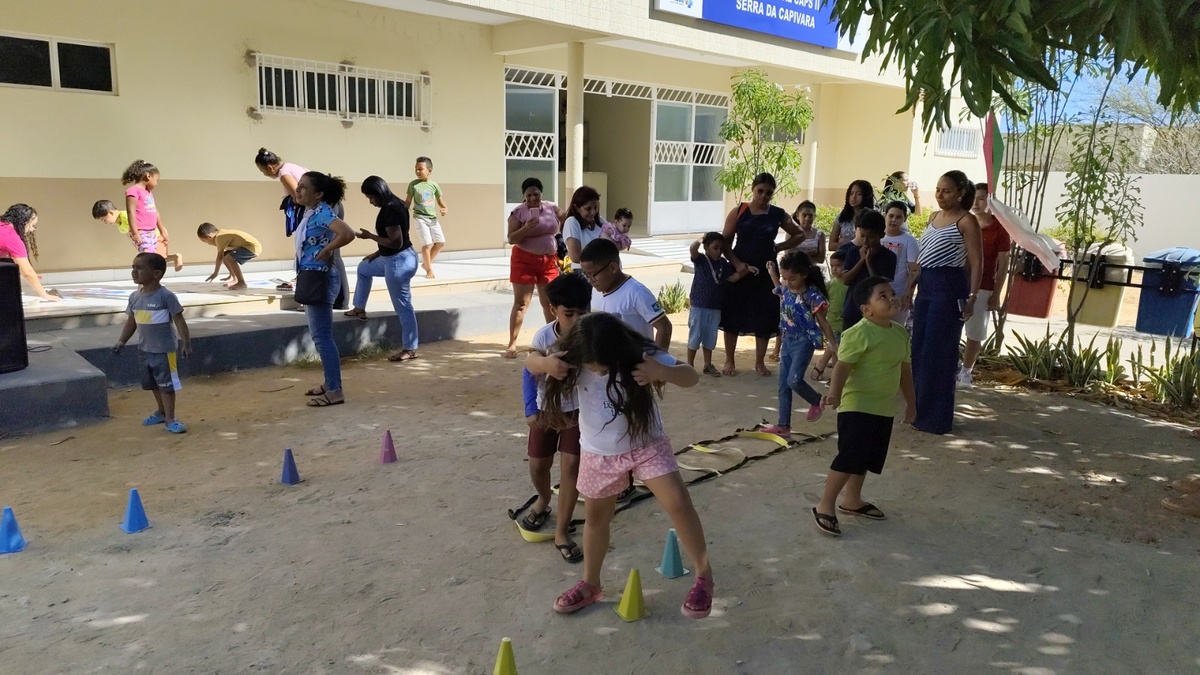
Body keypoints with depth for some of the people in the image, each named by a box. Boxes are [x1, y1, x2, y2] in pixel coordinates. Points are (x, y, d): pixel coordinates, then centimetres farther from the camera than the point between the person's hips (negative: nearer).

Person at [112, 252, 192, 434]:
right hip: (144, 350, 7)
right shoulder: (135, 297, 4)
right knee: (153, 384, 19)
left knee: (167, 384, -1)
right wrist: (121, 341, 10)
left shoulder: (166, 296, -16)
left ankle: (170, 418, 7)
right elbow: (131, 322, 14)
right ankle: (161, 412, 35)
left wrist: (186, 342, -18)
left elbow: (179, 320, -15)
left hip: (164, 350, -7)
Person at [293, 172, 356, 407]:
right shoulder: (310, 213, 12)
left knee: (322, 337, -7)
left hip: (320, 280, -10)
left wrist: (327, 251, -19)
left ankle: (335, 391, -3)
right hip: (312, 279, 10)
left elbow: (347, 234, -33)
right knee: (321, 336, 16)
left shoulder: (322, 213, -17)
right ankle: (330, 383, 26)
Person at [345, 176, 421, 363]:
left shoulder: (389, 210, -23)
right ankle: (359, 309, 45)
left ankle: (410, 349, 7)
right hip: (394, 259, 11)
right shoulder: (396, 204, 8)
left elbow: (396, 242, -27)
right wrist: (377, 253, 21)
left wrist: (370, 236, -16)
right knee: (364, 268, 32)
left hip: (399, 262, -11)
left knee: (403, 307, -2)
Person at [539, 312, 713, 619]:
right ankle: (590, 584, 37)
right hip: (598, 454, 2)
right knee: (596, 516, 15)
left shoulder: (642, 357, -25)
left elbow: (691, 377, -22)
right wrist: (547, 364, -35)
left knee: (678, 503, -16)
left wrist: (663, 372, -44)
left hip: (647, 445, -2)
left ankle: (703, 573, 6)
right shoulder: (576, 363, -21)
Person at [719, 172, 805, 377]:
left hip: (766, 272, 2)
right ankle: (729, 361, 17)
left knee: (764, 317, 7)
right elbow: (725, 242, -4)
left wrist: (778, 247, 1)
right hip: (739, 271, -2)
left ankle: (759, 362, 21)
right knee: (733, 315, 4)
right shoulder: (738, 212, -5)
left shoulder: (778, 215, 1)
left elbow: (799, 235, 13)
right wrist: (737, 263, -17)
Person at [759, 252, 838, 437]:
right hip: (787, 341, 7)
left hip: (803, 342, -7)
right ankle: (783, 426, 14)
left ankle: (817, 401, 14)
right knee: (783, 384, 7)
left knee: (794, 380, -18)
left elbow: (822, 322, -12)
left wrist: (833, 344, -14)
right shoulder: (786, 289, 0)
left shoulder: (812, 295, -18)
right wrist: (772, 272, 18)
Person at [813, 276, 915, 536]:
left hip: (884, 409, 9)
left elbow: (905, 370, 17)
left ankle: (852, 500, 34)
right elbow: (843, 366, -24)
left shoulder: (901, 333, 8)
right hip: (856, 406, -8)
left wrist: (911, 402, 23)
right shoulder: (858, 333, -18)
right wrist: (835, 392, -39)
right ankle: (825, 506, -1)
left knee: (867, 459, 18)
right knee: (849, 458, -11)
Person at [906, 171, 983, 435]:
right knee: (919, 350, 10)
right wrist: (911, 287, 19)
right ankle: (920, 411, 21)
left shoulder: (966, 221, -7)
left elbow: (976, 263, -12)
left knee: (938, 352, -4)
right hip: (927, 286, 8)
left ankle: (935, 418, 5)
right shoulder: (934, 217, 15)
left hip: (949, 287, -8)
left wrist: (972, 297, -19)